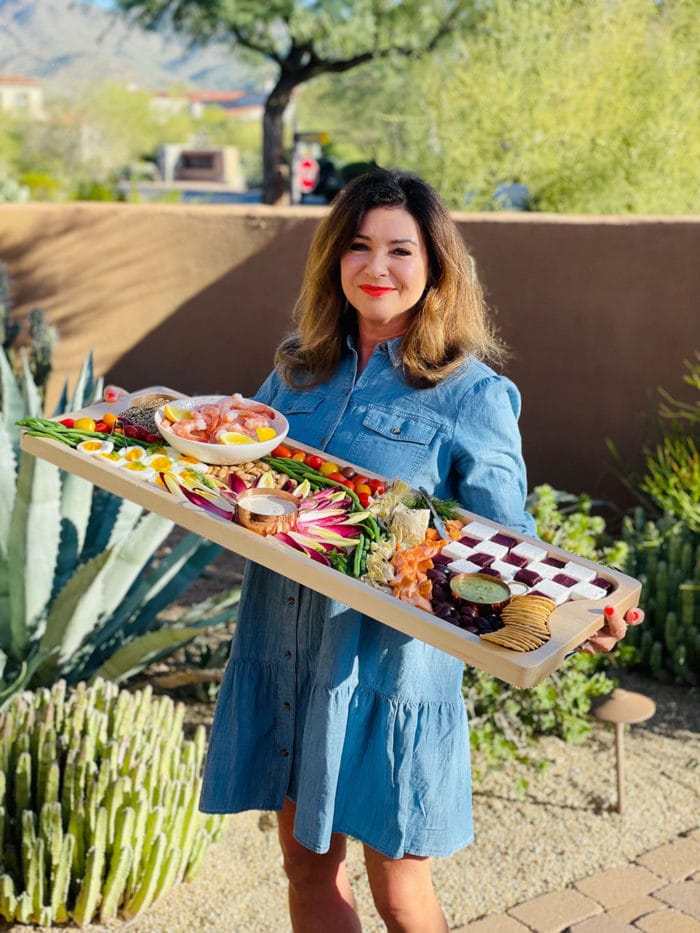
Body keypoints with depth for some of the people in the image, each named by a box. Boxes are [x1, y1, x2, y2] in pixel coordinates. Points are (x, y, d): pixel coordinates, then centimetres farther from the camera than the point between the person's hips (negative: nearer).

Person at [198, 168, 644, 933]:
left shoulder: (470, 394, -8)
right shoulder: (301, 368, 6)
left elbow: (505, 540, -9)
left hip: (389, 660, -4)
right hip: (283, 645, 5)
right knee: (306, 863, 18)